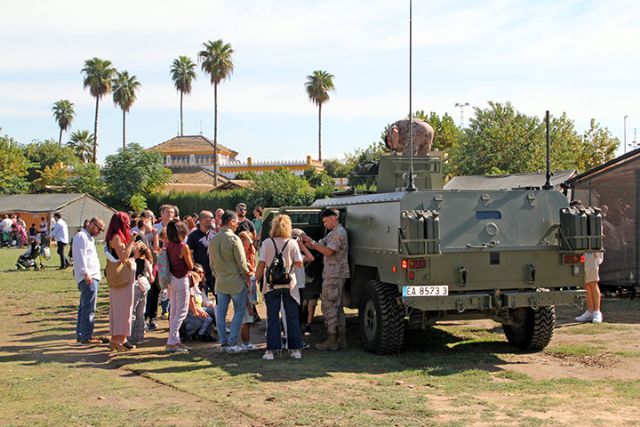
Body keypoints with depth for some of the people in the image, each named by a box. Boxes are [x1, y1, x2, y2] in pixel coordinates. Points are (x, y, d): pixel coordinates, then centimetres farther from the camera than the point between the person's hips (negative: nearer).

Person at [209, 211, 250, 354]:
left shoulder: (213, 240, 6)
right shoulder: (233, 238, -15)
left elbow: (211, 263, 14)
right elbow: (241, 262, -13)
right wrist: (247, 276, -2)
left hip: (220, 282, 6)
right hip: (236, 281, -6)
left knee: (221, 313, 9)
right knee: (239, 311, 2)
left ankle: (224, 342, 14)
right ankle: (232, 342, -2)